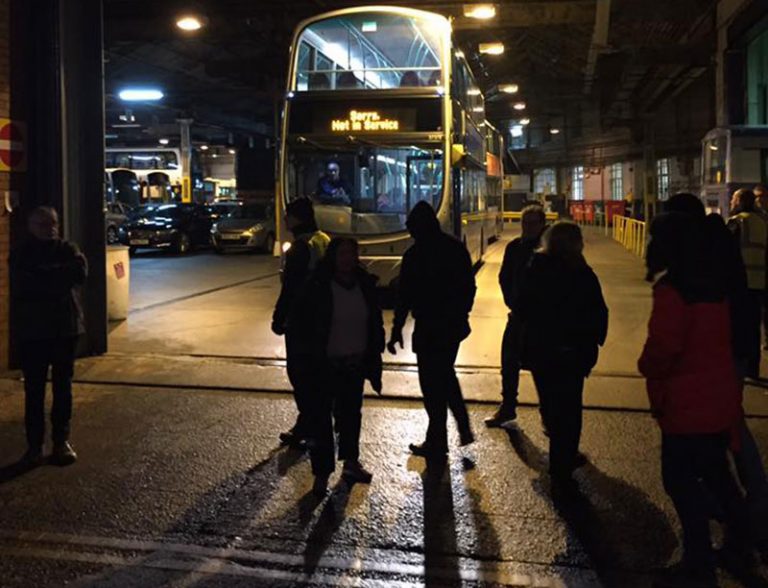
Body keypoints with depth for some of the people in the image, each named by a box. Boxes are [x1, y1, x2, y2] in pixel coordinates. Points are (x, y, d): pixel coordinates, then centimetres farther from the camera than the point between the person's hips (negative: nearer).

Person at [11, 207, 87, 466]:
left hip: (65, 327, 1)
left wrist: (45, 276, -15)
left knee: (63, 386, 7)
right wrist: (60, 277, -15)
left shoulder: (67, 249, 5)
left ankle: (62, 441, 16)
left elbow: (81, 272, -15)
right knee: (34, 389, 1)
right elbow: (25, 286, -16)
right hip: (33, 330, -1)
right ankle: (34, 445, 8)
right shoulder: (21, 255, 1)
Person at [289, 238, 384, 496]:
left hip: (355, 364, 5)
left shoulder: (365, 285, 0)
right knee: (321, 417, 1)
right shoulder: (318, 287, -13)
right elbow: (299, 321, -8)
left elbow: (375, 323, 9)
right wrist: (308, 353, -12)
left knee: (351, 412, 19)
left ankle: (351, 462, 36)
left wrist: (374, 355, 5)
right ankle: (321, 473, 11)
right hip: (325, 365, -4)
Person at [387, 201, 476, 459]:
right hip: (455, 324, 6)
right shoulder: (456, 248, 4)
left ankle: (436, 442, 14)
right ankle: (464, 427, 23)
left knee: (432, 383, 4)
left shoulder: (414, 254, -14)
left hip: (428, 328, -6)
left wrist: (396, 329, -6)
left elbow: (404, 295, -13)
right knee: (446, 375, 24)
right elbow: (469, 286, 10)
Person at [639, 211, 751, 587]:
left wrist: (647, 367, -6)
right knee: (714, 472, 23)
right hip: (719, 397, 9)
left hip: (687, 404, -9)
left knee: (682, 480, 1)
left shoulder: (672, 289, -21)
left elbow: (661, 347, -25)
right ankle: (739, 540, 36)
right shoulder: (714, 285, 7)